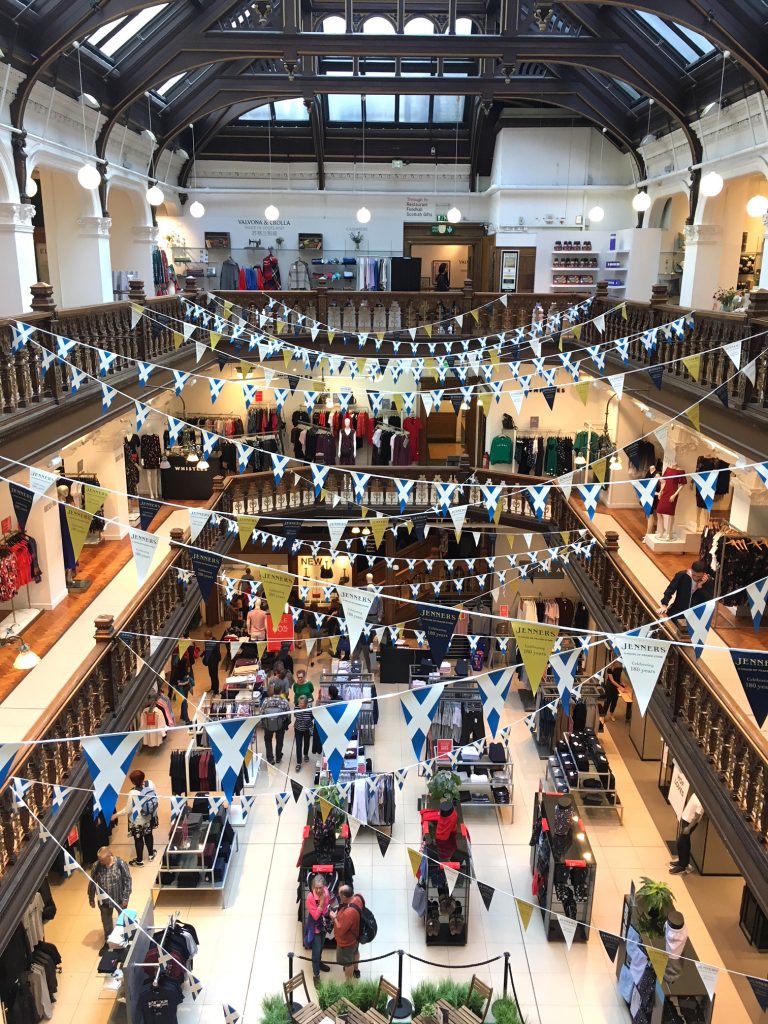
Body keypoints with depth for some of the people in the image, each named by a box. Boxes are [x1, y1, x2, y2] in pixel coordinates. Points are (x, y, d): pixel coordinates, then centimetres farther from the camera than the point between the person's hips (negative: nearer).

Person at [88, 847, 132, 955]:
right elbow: (92, 883, -4)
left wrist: (125, 897, -15)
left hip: (119, 898, -1)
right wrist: (91, 898, 4)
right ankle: (107, 942, 43)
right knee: (106, 922, 19)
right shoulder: (96, 865, -19)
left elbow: (128, 880, -17)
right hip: (104, 899, 1)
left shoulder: (120, 863, -26)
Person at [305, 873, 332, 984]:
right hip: (315, 926, -5)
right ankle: (316, 974, 21)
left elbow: (326, 912, 1)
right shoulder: (310, 897, -32)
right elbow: (315, 916, -26)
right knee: (316, 950, 3)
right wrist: (321, 904, -36)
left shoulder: (326, 891, -16)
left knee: (321, 946, 25)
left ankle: (318, 963, 50)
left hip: (323, 924, 5)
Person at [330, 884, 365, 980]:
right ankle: (356, 971, 61)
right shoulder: (358, 897, -23)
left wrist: (334, 918, -17)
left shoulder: (348, 913, -45)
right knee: (355, 951, 34)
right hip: (355, 934, 8)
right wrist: (339, 914, -5)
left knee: (347, 962, 19)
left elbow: (341, 930, -32)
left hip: (347, 941, -8)